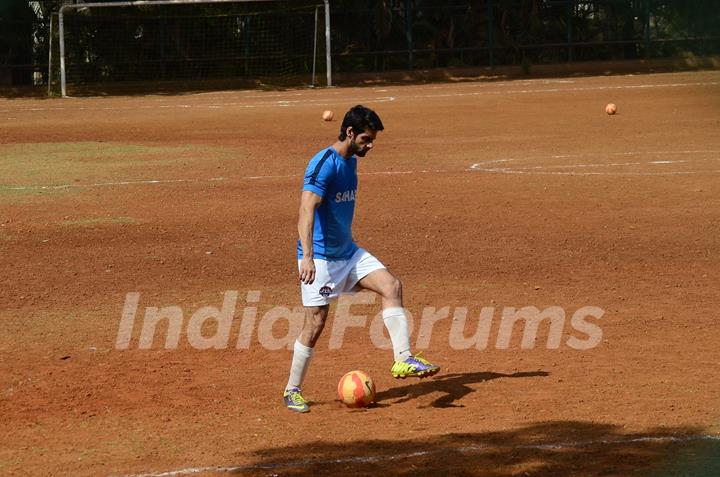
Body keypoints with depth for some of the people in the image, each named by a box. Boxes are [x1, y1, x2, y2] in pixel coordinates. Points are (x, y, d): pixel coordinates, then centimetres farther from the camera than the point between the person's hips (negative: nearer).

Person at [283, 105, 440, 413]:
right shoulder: (324, 164, -19)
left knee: (391, 286, -9)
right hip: (320, 257, -8)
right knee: (315, 323, -5)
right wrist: (307, 257, -40)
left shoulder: (351, 162, 10)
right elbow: (306, 210, -30)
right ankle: (292, 391, 9)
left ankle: (403, 360, -12)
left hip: (347, 252, 8)